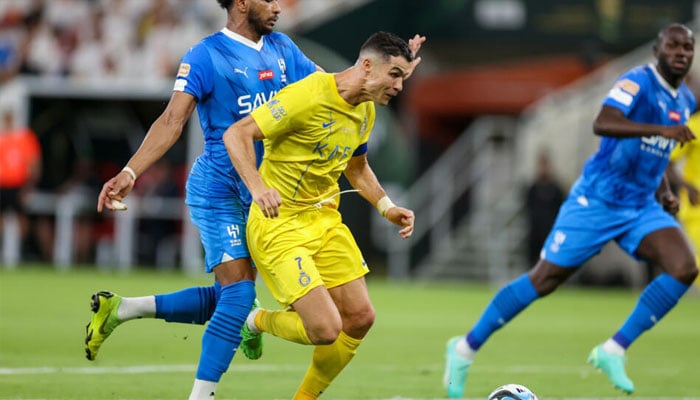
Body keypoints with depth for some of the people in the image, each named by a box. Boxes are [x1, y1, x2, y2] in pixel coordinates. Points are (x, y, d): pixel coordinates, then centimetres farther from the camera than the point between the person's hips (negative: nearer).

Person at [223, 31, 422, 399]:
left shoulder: (365, 110, 6)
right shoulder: (308, 96, -22)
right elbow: (236, 134, -23)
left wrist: (386, 207, 9)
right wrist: (258, 188, -36)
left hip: (325, 220, 9)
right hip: (279, 225, -9)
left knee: (360, 319, 5)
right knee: (326, 329, -17)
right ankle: (258, 322, 15)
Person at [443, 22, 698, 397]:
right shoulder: (638, 81, -15)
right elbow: (602, 123, -34)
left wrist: (665, 191, 12)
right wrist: (662, 129, -42)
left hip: (641, 208, 7)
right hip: (596, 201, -6)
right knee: (543, 280, -2)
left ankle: (613, 351, -9)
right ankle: (466, 348, 16)